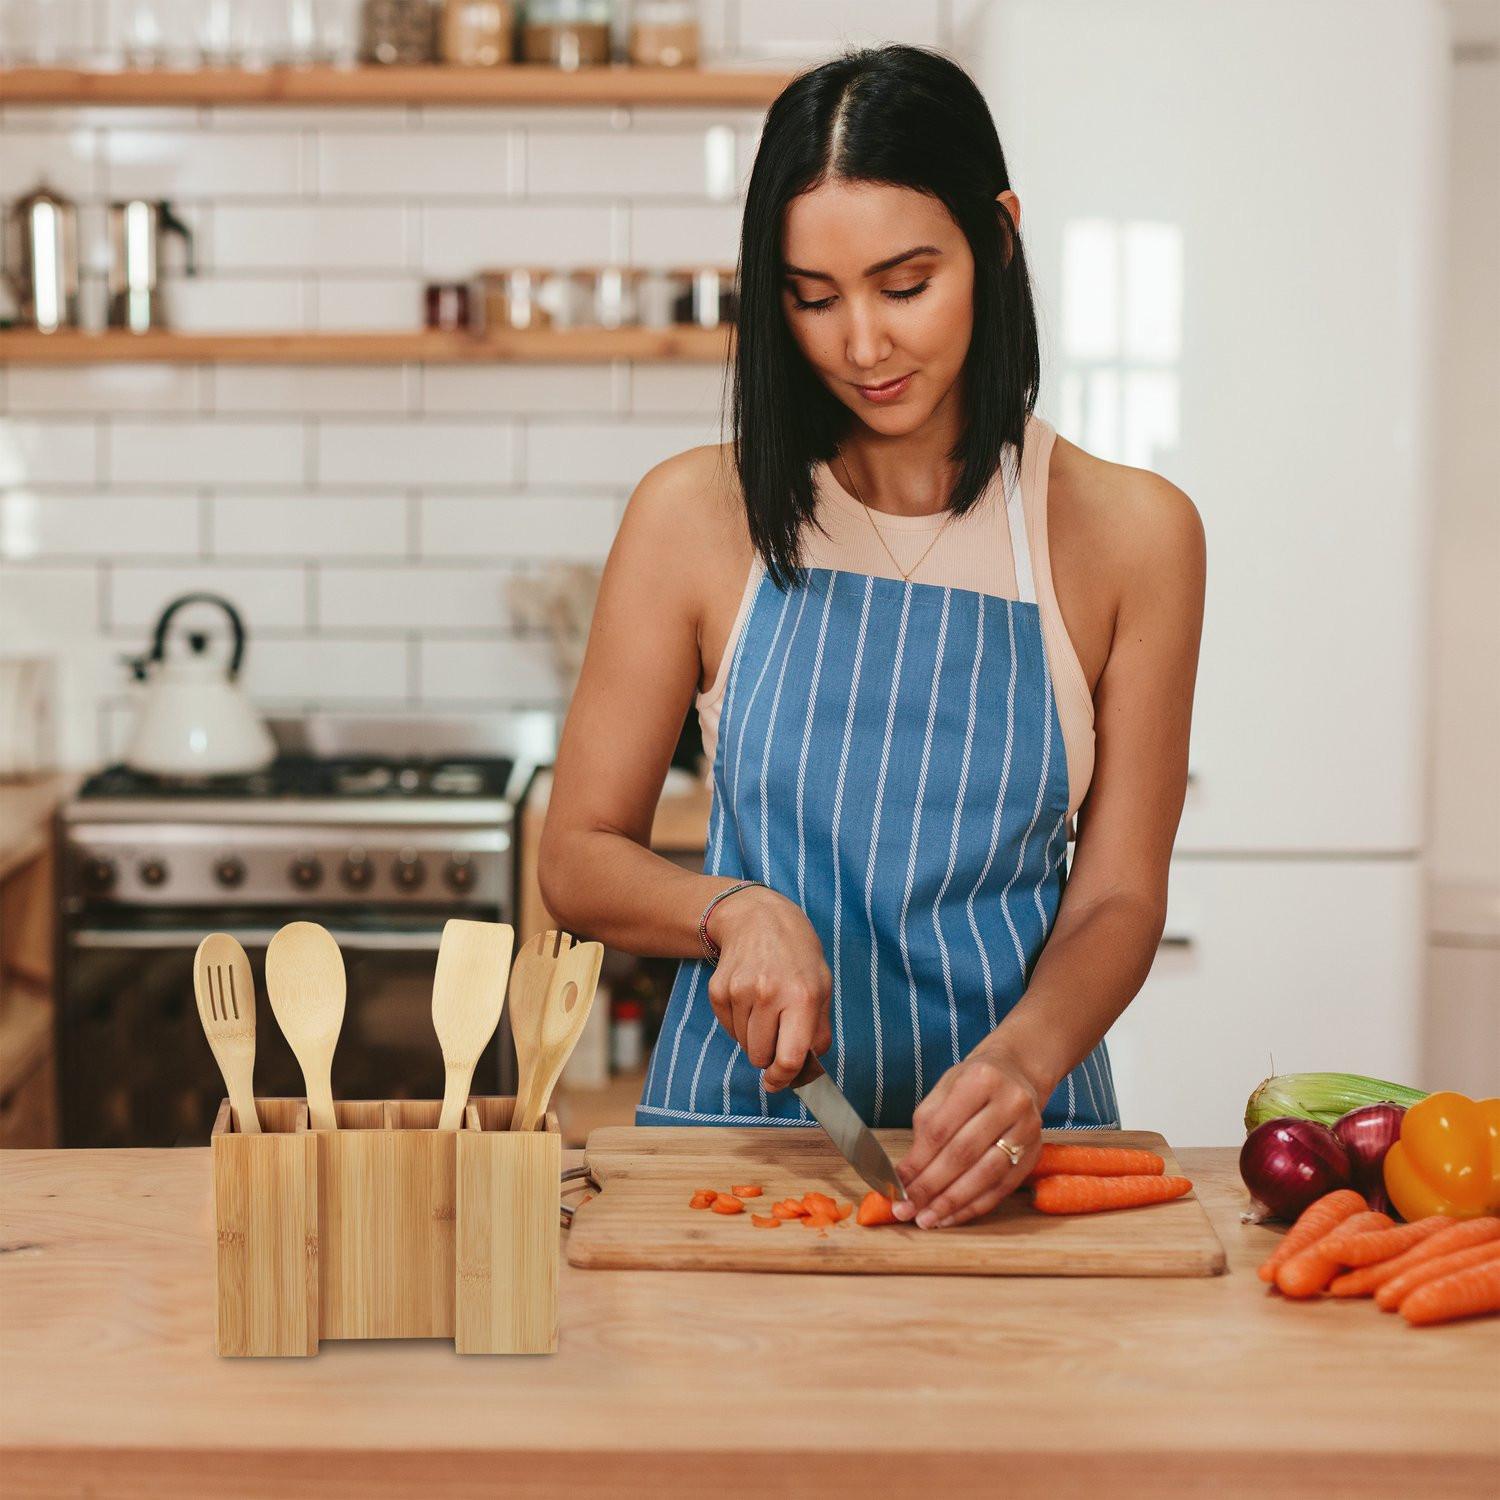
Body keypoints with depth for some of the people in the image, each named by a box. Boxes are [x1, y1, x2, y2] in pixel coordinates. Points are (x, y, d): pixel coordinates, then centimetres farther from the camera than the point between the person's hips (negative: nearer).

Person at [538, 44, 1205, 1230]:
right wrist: (736, 911, -13)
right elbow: (578, 859, 7)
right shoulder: (699, 513, 2)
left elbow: (1118, 899, 2)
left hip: (1001, 1132, 0)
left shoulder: (1130, 533, 2)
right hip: (738, 1114, 0)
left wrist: (1021, 1060, -17)